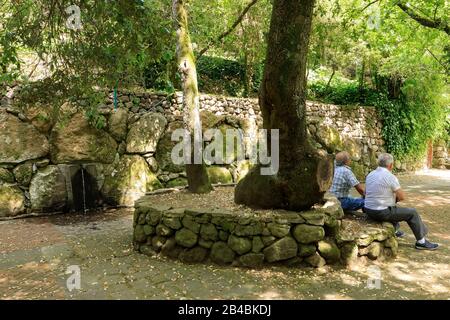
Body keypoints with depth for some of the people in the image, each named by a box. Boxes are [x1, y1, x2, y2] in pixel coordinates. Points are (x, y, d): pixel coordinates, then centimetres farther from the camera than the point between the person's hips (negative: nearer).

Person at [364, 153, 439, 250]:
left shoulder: (370, 175, 5)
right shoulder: (390, 177, -16)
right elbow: (402, 197, -12)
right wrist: (396, 198, 12)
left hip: (368, 210, 8)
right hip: (382, 213, -8)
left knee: (393, 207, 36)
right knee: (412, 213, 8)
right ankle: (421, 242, 20)